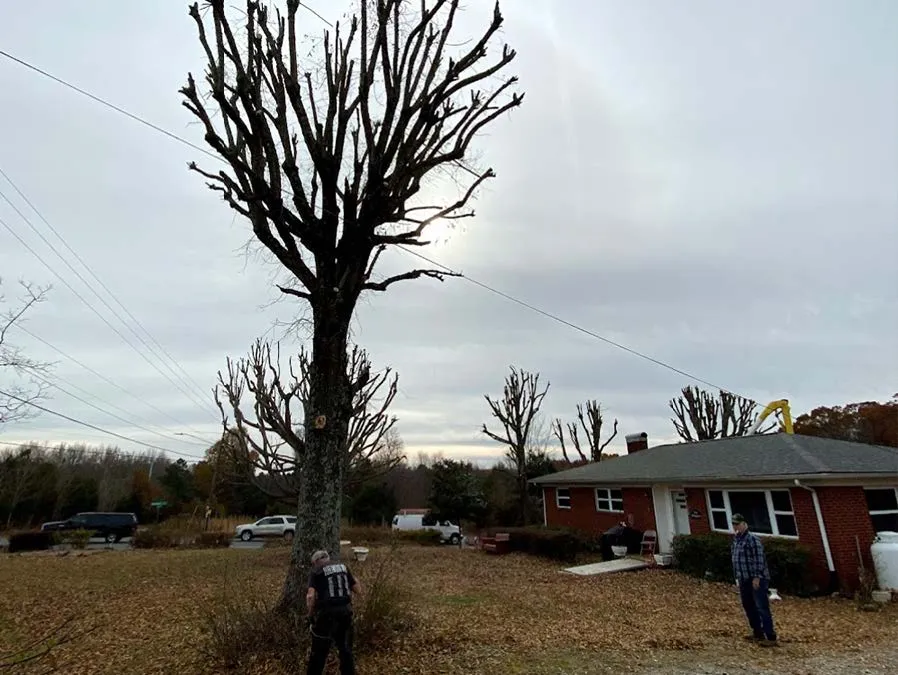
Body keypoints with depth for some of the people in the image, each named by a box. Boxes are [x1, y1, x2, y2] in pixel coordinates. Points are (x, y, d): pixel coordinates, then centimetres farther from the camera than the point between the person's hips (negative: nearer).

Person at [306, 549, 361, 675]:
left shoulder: (316, 572, 0)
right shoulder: (343, 567, 10)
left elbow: (310, 596, -15)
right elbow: (358, 590, 10)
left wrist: (310, 614, 0)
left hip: (327, 613, -3)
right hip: (345, 611, 4)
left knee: (319, 651, 17)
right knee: (346, 650, 21)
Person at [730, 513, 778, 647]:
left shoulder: (752, 538, -13)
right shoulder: (736, 540, 12)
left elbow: (759, 559, -18)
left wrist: (756, 577, -20)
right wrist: (737, 577, 17)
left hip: (757, 579, -9)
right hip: (744, 580, 9)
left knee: (762, 608, -6)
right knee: (748, 607, 15)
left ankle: (771, 638, 0)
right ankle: (758, 633, 27)